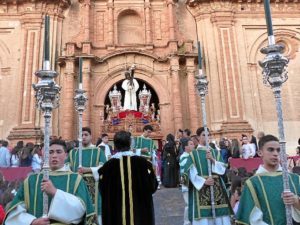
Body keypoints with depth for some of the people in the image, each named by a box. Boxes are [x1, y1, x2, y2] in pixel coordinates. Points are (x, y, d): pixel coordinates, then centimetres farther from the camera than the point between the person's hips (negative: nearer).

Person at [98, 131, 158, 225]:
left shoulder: (108, 165, -10)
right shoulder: (143, 162, -11)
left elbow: (103, 190, 1)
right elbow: (152, 186, -2)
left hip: (116, 213, 1)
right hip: (139, 212, 0)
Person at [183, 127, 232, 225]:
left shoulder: (216, 152, 11)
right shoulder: (193, 154, 1)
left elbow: (223, 169, 1)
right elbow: (191, 173, -6)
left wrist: (212, 160, -14)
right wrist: (204, 181, -17)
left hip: (217, 188, 3)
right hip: (200, 188, -3)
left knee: (219, 216, 2)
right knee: (203, 217, -5)